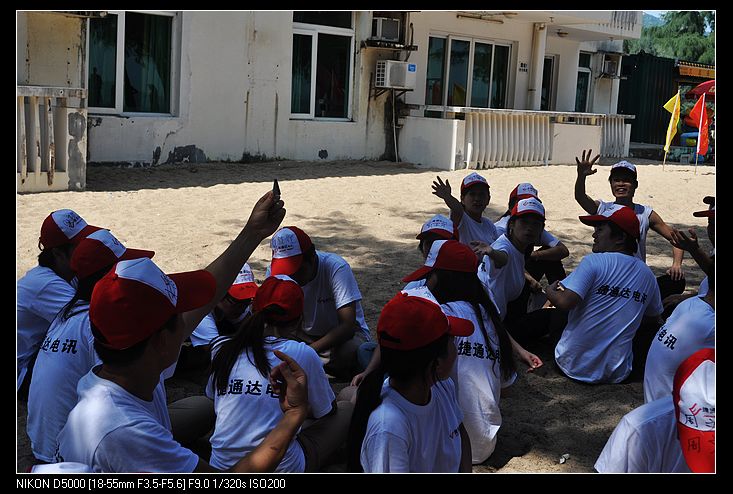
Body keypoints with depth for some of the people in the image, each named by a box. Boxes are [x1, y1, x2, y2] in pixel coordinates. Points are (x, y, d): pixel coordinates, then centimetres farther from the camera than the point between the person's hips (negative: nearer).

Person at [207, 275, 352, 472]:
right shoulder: (303, 354, -8)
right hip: (282, 470, -4)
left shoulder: (221, 348, 1)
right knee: (347, 409, 16)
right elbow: (327, 411, 9)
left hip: (221, 470, 4)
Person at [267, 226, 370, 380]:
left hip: (342, 333, -4)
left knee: (349, 351, -38)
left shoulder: (336, 267, -28)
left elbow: (347, 326, -33)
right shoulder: (275, 272, -16)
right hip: (305, 336, 4)